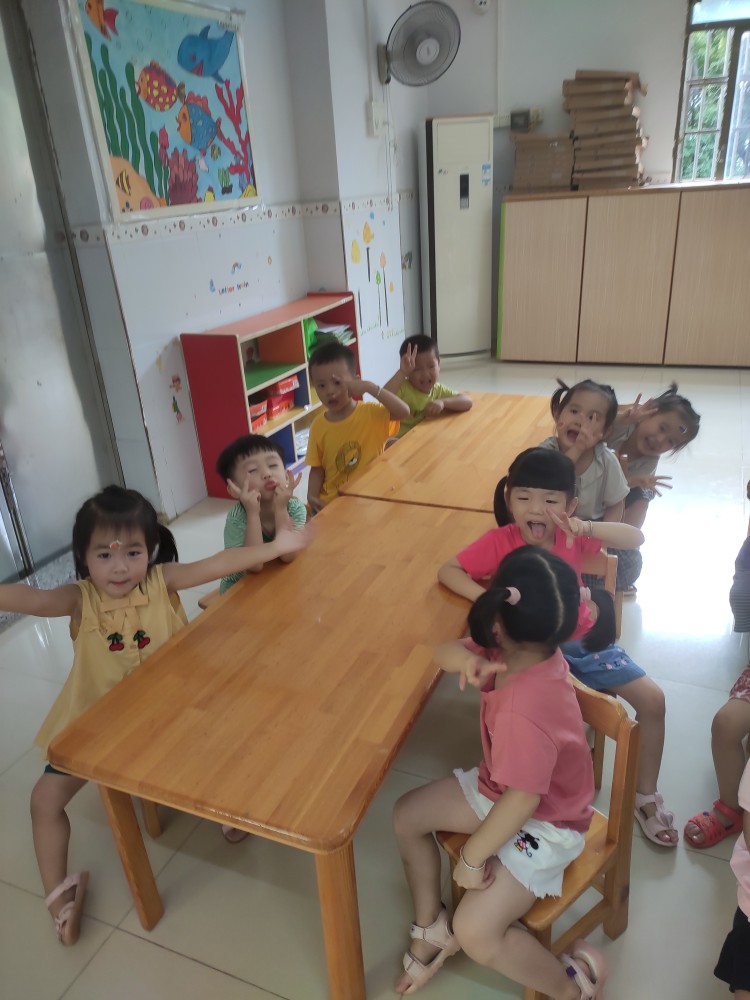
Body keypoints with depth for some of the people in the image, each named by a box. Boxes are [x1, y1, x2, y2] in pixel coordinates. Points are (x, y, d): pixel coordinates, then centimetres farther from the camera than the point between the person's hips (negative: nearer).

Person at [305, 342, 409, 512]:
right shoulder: (318, 425, 1)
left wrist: (370, 387, -27)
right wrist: (312, 496, -12)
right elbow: (317, 469, 6)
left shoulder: (371, 414, -6)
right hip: (331, 502, 2)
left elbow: (403, 411, -23)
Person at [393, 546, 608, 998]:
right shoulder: (529, 651, -16)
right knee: (407, 814, 10)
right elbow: (445, 651, -5)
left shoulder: (525, 711, -41)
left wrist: (473, 857, -17)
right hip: (500, 788, 9)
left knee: (476, 931, -17)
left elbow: (523, 799, -32)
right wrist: (468, 660, -30)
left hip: (544, 822, -9)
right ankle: (431, 928, 30)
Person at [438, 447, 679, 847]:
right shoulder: (501, 540, -18)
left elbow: (636, 538, -17)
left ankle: (646, 796, 20)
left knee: (652, 699, -1)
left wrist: (588, 528, -35)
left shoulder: (572, 535, -10)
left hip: (584, 641, 4)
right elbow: (447, 571, -20)